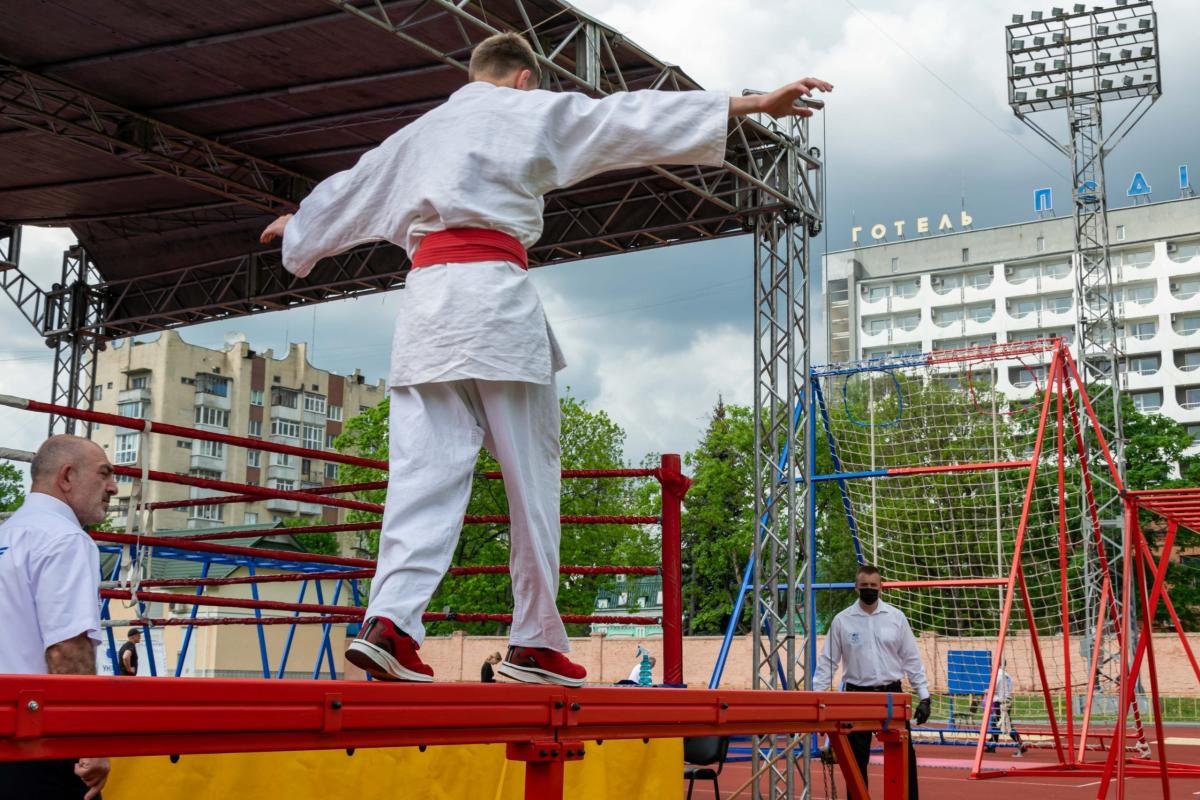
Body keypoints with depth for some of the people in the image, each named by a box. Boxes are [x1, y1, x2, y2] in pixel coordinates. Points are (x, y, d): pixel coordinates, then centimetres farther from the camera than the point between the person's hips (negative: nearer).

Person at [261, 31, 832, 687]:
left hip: (424, 295, 5)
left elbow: (352, 188, 40)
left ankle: (390, 620, -21)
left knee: (424, 470, -3)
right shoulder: (531, 112, 11)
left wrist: (297, 226, 60)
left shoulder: (421, 131, 27)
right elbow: (636, 118, 3)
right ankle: (536, 642, 7)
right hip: (494, 294, -5)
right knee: (531, 476, 3)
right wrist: (756, 103, 1)